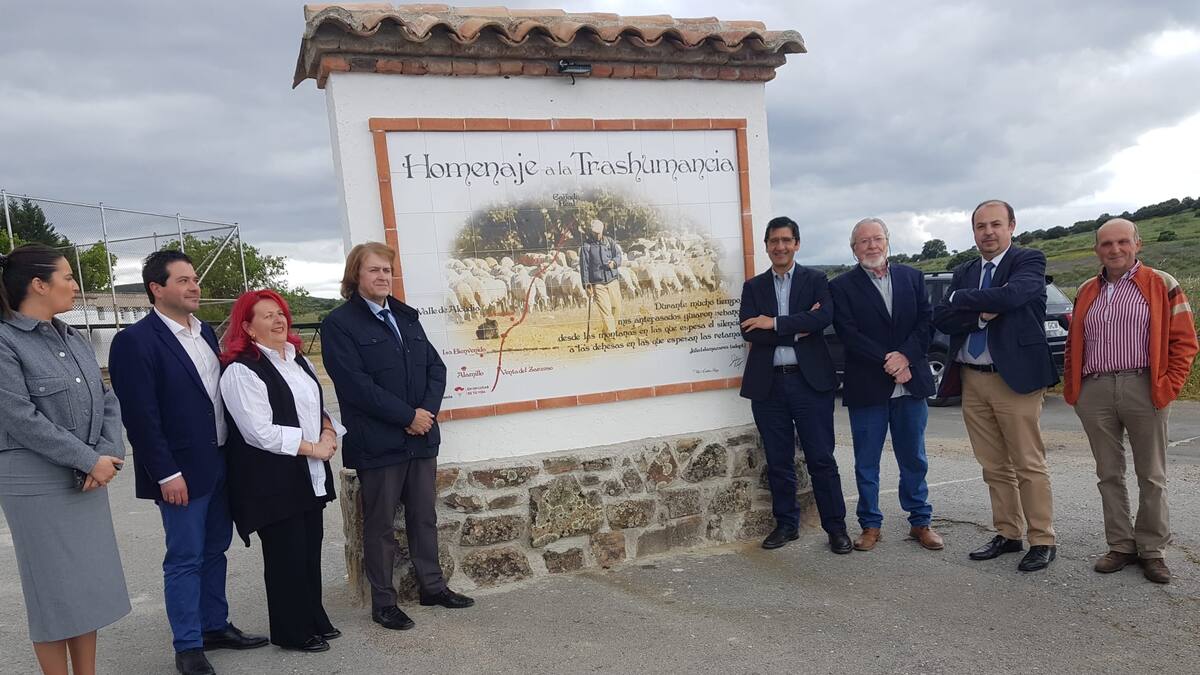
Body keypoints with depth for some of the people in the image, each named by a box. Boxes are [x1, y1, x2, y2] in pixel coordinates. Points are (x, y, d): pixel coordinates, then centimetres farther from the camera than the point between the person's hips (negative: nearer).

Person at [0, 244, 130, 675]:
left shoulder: (74, 339, 9)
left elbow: (106, 400, 7)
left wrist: (108, 454, -9)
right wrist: (90, 461, -17)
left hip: (88, 481, 7)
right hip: (37, 485, -7)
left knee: (89, 584, 13)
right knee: (55, 589, 5)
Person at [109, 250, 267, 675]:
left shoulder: (205, 331, 9)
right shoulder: (135, 341, -13)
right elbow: (140, 416, -16)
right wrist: (166, 473, -17)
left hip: (221, 463, 7)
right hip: (182, 471, -7)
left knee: (215, 550, 16)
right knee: (185, 558, 4)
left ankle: (215, 626, 30)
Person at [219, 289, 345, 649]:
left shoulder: (298, 360, 13)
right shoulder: (241, 370, -13)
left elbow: (319, 406, 20)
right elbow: (260, 431, -20)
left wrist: (329, 433, -1)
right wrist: (311, 447, -14)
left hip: (309, 475, 8)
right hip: (272, 480, -7)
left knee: (311, 548, 14)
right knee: (286, 555, 2)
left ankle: (314, 619, 29)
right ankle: (291, 631, 18)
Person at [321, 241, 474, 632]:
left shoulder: (406, 316, 13)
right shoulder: (339, 323, -7)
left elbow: (435, 366, 10)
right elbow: (355, 383, -16)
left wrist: (428, 411, -7)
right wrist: (408, 416, -16)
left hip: (421, 437, 6)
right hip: (378, 443, -6)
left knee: (424, 516, 16)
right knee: (380, 525, 7)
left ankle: (432, 586, 30)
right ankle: (383, 602, 20)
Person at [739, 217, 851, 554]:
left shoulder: (816, 280, 6)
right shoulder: (753, 286, 10)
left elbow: (824, 317, -13)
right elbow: (749, 331, -5)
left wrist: (775, 323, -14)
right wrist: (798, 330, -12)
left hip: (810, 380, -2)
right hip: (768, 384, 2)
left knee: (821, 458, 1)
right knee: (778, 461, 10)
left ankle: (836, 527, 12)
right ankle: (786, 524, 23)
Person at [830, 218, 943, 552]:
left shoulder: (912, 277, 9)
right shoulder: (842, 286, -2)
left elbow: (926, 322, 1)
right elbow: (850, 335, -10)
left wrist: (905, 356, -14)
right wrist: (889, 363, -15)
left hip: (910, 385, 3)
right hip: (866, 387, -2)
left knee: (914, 459, 12)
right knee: (866, 462, 7)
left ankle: (920, 522, 25)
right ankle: (870, 525, 19)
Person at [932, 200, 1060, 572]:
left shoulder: (1029, 260, -1)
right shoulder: (963, 272, 14)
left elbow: (1011, 295, -22)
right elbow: (941, 318, 2)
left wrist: (962, 299, -9)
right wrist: (982, 314, -15)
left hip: (1015, 377, -5)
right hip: (972, 380, 5)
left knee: (1028, 464, 1)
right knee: (994, 467, 12)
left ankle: (1042, 541, 12)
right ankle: (1008, 534, 23)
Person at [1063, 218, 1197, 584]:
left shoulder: (1162, 286, 2)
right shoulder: (1086, 292, 13)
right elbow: (1074, 345, 16)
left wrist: (1168, 386, -8)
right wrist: (1071, 388, 7)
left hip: (1144, 389, -3)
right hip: (1095, 392, 3)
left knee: (1151, 476, 6)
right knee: (1109, 474, 9)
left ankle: (1152, 550, 18)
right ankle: (1121, 546, 19)